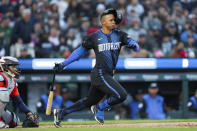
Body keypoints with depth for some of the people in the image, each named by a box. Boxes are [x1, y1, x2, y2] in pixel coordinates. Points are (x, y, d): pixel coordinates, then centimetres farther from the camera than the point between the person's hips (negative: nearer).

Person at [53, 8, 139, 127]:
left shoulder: (119, 35, 8)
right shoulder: (94, 37, -1)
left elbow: (136, 47, 1)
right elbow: (80, 51, 8)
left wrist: (134, 45, -24)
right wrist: (63, 64, 7)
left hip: (108, 75, 6)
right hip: (99, 74, -6)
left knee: (90, 101, 16)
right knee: (121, 95, -19)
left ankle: (61, 113, 28)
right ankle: (99, 108, 4)